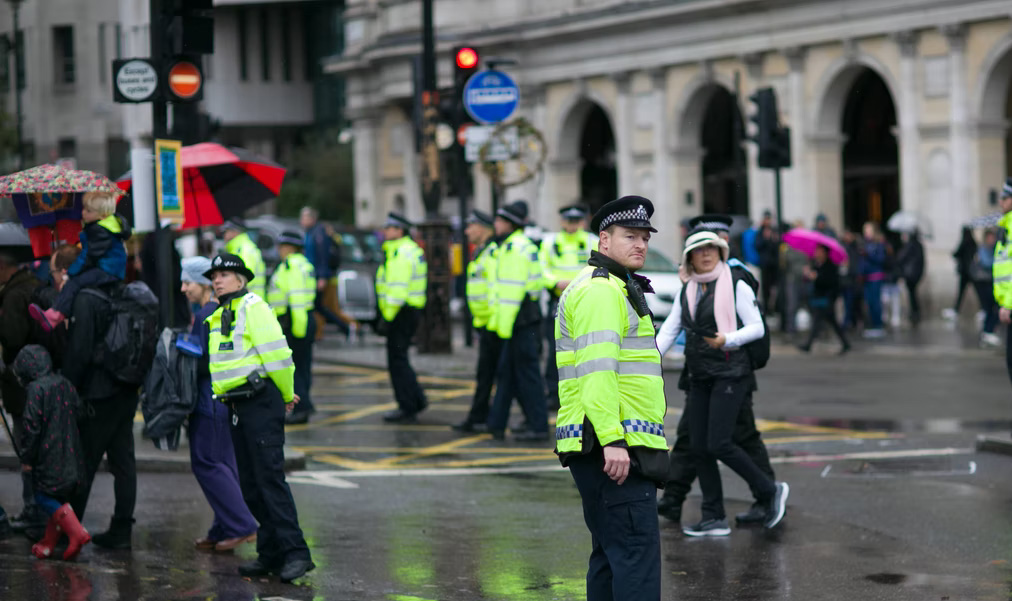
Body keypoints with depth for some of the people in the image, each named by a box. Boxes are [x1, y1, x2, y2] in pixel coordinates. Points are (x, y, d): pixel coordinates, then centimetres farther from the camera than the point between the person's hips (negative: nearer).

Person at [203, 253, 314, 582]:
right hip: (236, 407, 9)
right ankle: (271, 552, 14)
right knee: (250, 484, 8)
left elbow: (277, 353, -12)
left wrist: (287, 395, -4)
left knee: (270, 478, -13)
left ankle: (296, 553, -14)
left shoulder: (252, 306, -7)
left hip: (261, 403, -9)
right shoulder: (216, 318, 19)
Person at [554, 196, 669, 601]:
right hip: (614, 447, -11)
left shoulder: (614, 289, 24)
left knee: (611, 553, 12)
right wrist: (613, 440, -27)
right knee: (637, 550, -15)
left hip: (615, 446, 11)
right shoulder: (601, 289, -10)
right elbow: (597, 368, -20)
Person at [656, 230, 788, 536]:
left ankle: (770, 491, 4)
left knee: (718, 444, -14)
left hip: (730, 373, -6)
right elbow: (669, 330, 11)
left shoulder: (736, 285, -5)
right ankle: (714, 519, 10)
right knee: (699, 449, 3)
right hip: (699, 377, 6)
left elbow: (757, 327, -6)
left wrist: (728, 339, -22)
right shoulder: (686, 292, 12)